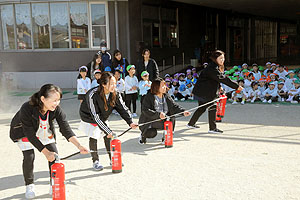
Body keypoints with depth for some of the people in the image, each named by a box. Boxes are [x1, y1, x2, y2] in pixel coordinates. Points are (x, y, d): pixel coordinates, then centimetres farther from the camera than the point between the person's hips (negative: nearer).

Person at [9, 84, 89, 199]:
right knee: (29, 157, -13)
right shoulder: (27, 109, -39)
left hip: (45, 131, 3)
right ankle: (29, 186, 13)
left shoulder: (56, 109, -30)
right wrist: (45, 152, -33)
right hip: (24, 131, -3)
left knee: (54, 154, -6)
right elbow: (30, 135, -33)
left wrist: (79, 146, -41)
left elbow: (65, 128, -28)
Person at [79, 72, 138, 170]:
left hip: (102, 117, 5)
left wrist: (130, 122, -32)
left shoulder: (115, 94, -19)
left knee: (108, 136, 3)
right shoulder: (93, 95, -36)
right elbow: (95, 116, -35)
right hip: (89, 117, -5)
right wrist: (107, 131, -37)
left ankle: (112, 159, 16)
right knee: (93, 137, -6)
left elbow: (123, 108, -16)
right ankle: (95, 161, 9)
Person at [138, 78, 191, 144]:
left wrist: (183, 112, -22)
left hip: (163, 121, 6)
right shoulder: (149, 97, -19)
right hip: (149, 122, -6)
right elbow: (146, 111, -29)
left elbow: (174, 106, -3)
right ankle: (143, 135, 9)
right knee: (152, 133, -30)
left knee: (172, 118, -18)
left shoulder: (167, 97, 0)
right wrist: (158, 114, -41)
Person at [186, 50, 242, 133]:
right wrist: (236, 86, -26)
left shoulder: (217, 67, 11)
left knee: (202, 108, 18)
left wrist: (219, 87, 9)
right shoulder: (212, 68, -23)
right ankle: (212, 128, -1)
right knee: (212, 107, -7)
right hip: (203, 92, -11)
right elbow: (223, 79, -28)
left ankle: (191, 124, 29)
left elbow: (217, 79, 24)